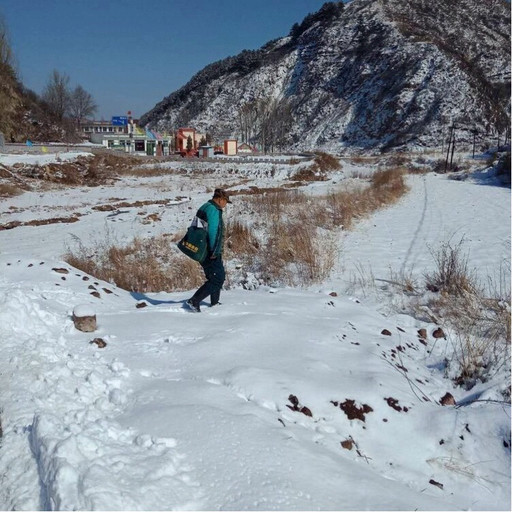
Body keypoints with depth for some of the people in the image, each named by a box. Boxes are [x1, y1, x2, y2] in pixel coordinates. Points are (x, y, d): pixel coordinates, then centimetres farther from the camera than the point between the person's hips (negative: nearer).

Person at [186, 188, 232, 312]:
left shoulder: (204, 207, 16)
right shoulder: (213, 210, -16)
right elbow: (213, 232, -24)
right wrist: (214, 251, -20)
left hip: (202, 251, 11)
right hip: (210, 253, -11)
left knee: (220, 276, 22)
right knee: (217, 279, -8)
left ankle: (214, 303, 31)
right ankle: (194, 301, -12)